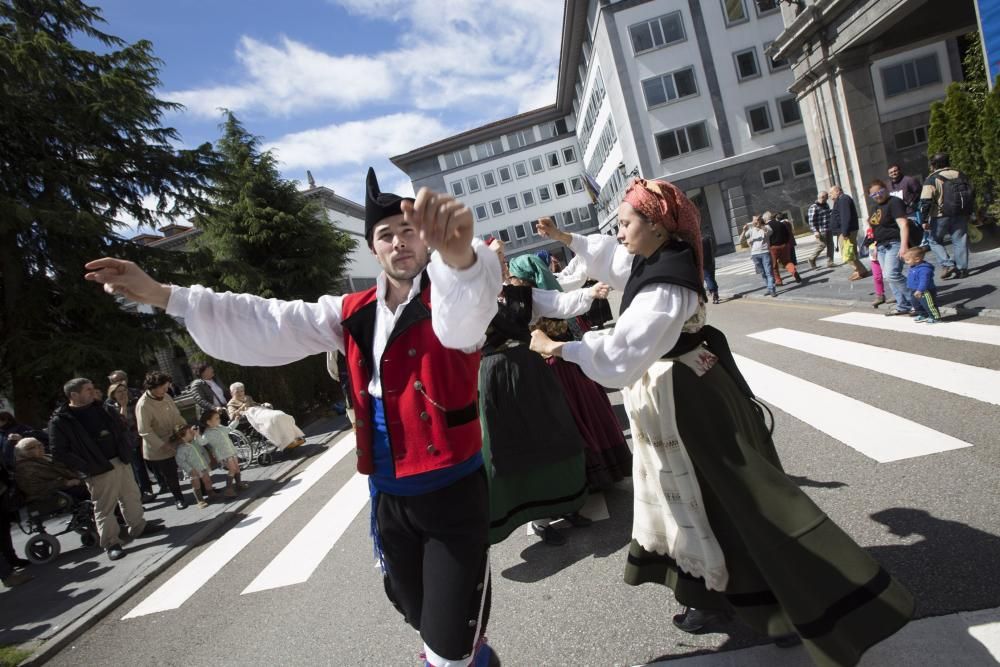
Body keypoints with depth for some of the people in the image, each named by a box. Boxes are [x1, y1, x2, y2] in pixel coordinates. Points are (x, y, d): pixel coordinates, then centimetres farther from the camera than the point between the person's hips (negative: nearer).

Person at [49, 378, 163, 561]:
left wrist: (126, 452, 5)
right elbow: (60, 453, -13)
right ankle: (111, 543, 15)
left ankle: (138, 526, 34)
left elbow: (121, 428, 18)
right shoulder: (60, 421, -12)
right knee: (104, 507, 2)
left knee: (132, 496, 17)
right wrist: (88, 468, -17)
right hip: (98, 470, -6)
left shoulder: (102, 409, 7)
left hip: (121, 462, 6)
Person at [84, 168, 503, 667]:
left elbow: (466, 312, -37)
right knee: (421, 617, 24)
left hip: (452, 491, -6)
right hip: (387, 493, 6)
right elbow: (268, 324, 6)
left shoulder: (449, 296, -11)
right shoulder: (354, 313, 6)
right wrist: (162, 296, 0)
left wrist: (458, 254, -62)